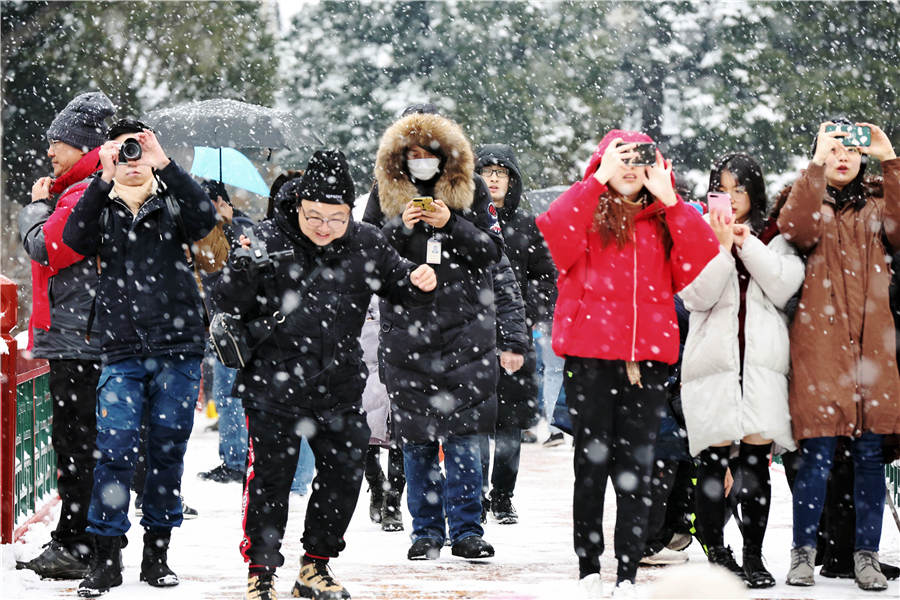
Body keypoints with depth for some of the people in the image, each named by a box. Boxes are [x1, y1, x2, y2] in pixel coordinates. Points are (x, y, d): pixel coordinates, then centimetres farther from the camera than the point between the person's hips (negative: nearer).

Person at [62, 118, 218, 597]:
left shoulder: (171, 205, 10)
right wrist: (104, 179, -17)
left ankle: (157, 553, 14)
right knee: (116, 450, -8)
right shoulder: (102, 208, 11)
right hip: (122, 352, -1)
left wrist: (165, 165, -18)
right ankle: (106, 558, -2)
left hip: (177, 349, 1)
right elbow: (75, 240, -10)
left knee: (168, 449, 4)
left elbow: (204, 220, -12)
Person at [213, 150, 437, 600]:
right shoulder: (269, 240, -10)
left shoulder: (365, 244, -2)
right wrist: (242, 268, -28)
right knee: (270, 478, 1)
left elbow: (400, 287, 12)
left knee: (343, 476, 11)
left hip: (340, 389, 4)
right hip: (274, 385, -4)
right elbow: (229, 305, -8)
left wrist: (420, 284, -11)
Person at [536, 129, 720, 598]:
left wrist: (670, 200, -4)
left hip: (648, 357, 2)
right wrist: (598, 180, -13)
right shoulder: (587, 212, 7)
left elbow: (702, 261, -2)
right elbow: (555, 232, -16)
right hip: (589, 355, -2)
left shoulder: (664, 221, 15)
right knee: (592, 462, 2)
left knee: (636, 469, 3)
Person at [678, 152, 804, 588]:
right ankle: (716, 552, 6)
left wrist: (748, 244, -6)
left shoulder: (773, 238, 14)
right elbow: (698, 295, -3)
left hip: (763, 360, 1)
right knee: (713, 460, -4)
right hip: (712, 359, -1)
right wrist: (724, 247, -10)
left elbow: (785, 287, -3)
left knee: (756, 462, -4)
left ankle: (753, 556, 3)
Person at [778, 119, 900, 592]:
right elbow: (796, 228, -15)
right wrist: (818, 163, -16)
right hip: (819, 344, -2)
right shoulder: (806, 201, 10)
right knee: (817, 452, -7)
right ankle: (804, 552, 2)